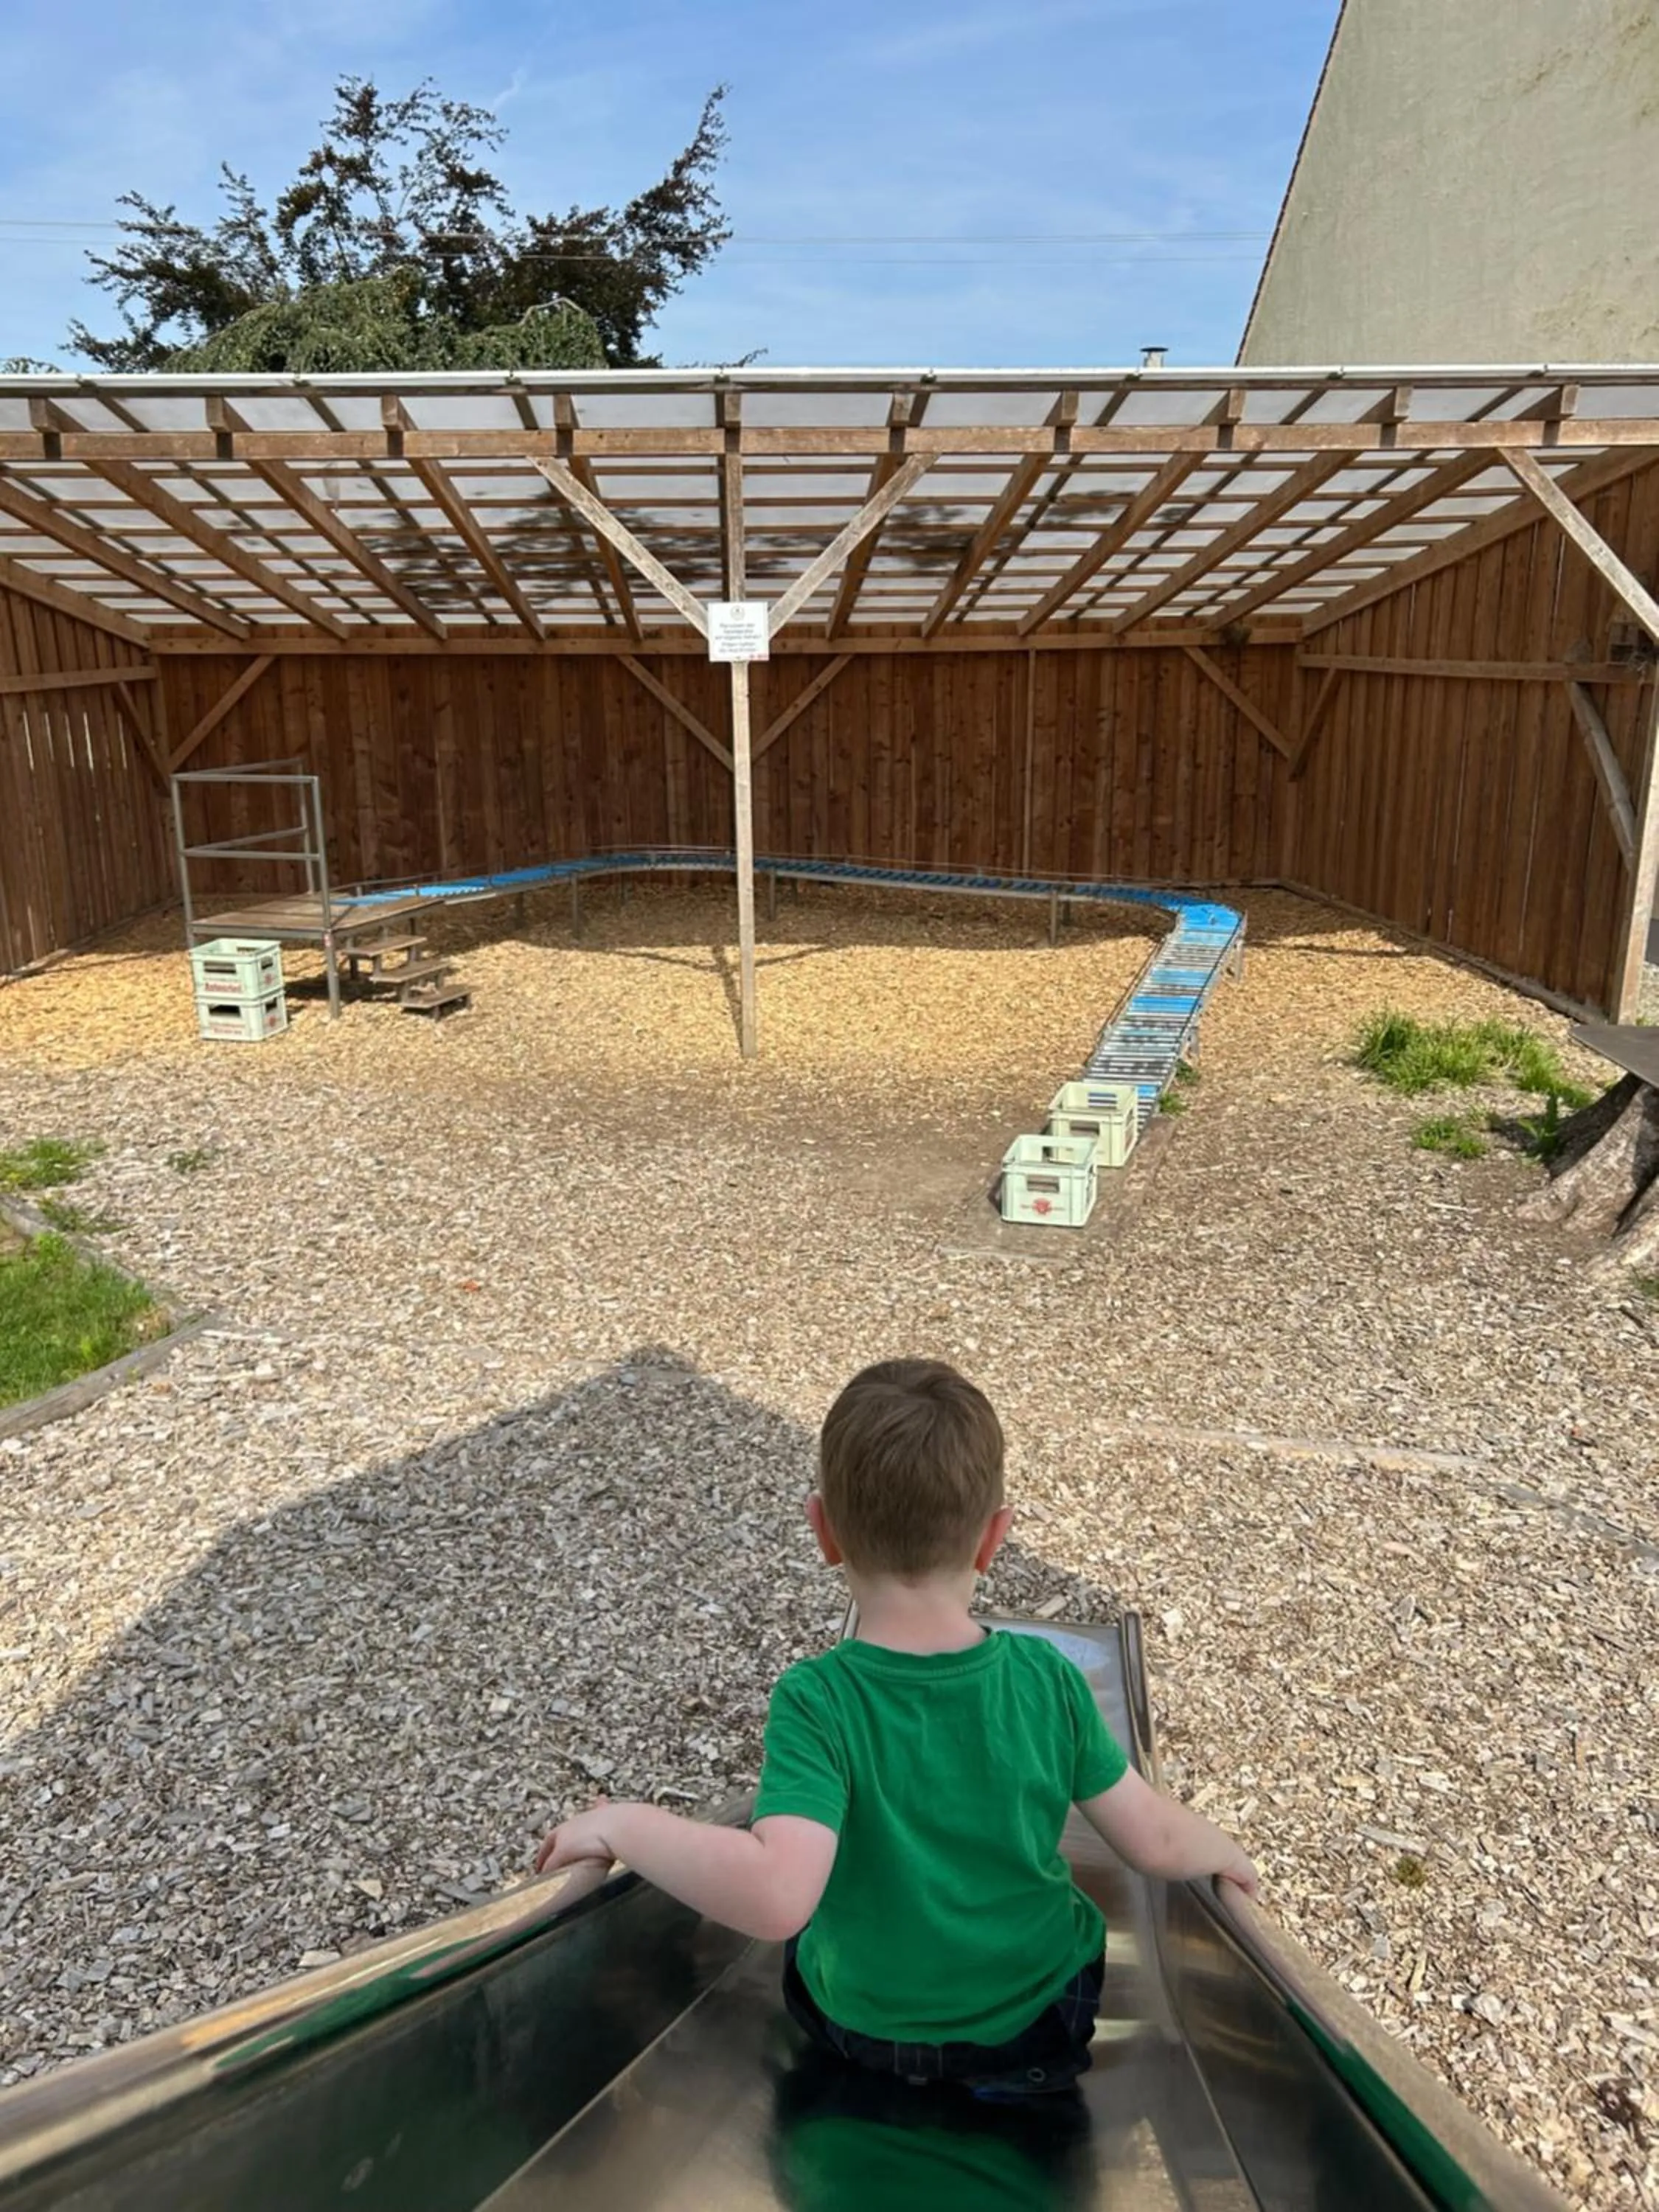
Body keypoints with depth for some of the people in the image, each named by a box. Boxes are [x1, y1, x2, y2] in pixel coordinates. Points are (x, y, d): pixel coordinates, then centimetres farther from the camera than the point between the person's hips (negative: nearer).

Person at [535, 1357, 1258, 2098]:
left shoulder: (818, 1701, -30)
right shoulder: (1047, 1678, -20)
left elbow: (774, 1896, -41)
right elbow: (1157, 1843, -12)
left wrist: (623, 1825, -29)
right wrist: (1225, 1851, 9)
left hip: (870, 2030, 0)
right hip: (1048, 2013, 0)